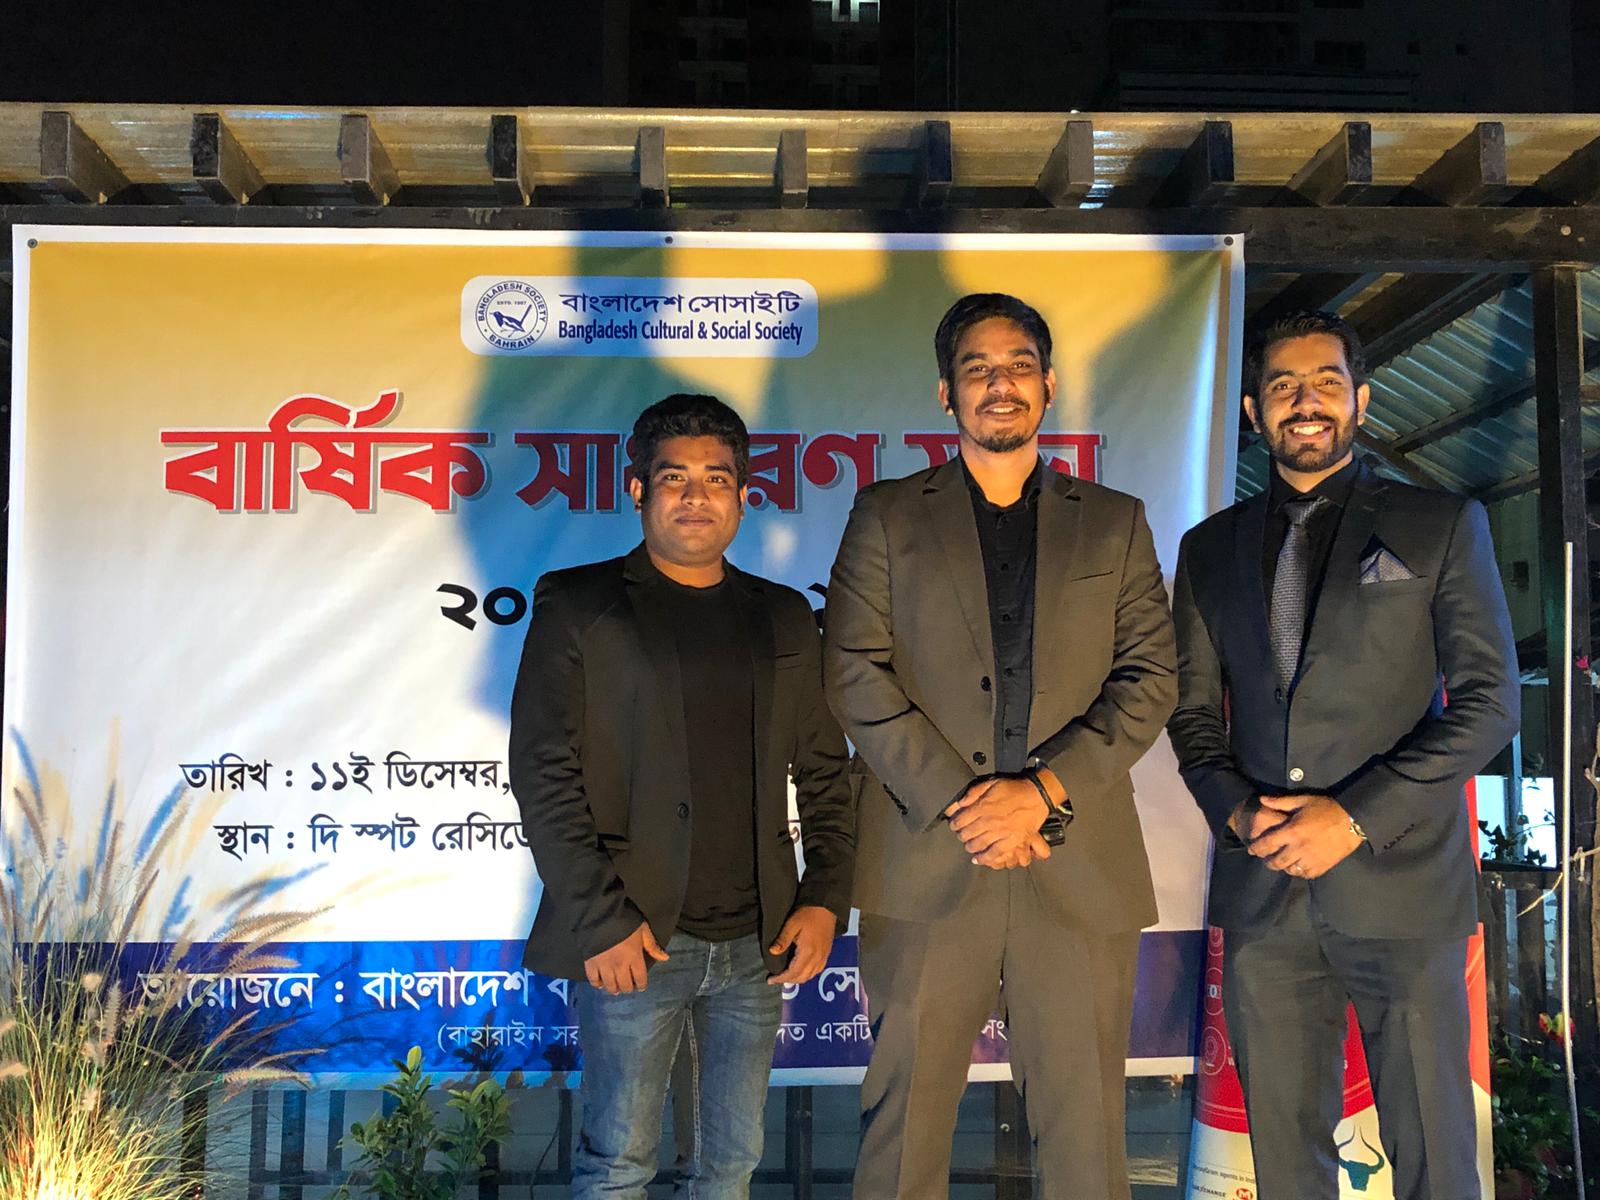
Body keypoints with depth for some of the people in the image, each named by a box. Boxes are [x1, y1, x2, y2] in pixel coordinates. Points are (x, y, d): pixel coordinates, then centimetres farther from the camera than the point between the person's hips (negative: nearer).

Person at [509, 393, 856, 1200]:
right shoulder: (577, 605, -1)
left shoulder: (784, 618, 11)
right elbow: (542, 772, -7)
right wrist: (601, 921, -12)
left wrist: (825, 899, 2)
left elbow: (823, 771, 14)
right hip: (633, 939, -4)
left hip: (757, 945, 4)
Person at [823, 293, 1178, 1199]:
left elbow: (1150, 678, 5)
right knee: (905, 1117, 4)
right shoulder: (887, 517, 9)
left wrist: (1045, 789, -9)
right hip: (925, 864, -1)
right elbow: (857, 676, 0)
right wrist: (957, 805, -10)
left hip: (1081, 867, 1)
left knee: (1085, 1126, 6)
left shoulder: (1116, 522, 13)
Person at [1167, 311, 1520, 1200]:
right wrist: (1237, 813, -6)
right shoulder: (1211, 548, 12)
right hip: (1260, 890, 3)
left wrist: (1356, 817, -12)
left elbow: (1488, 702, -3)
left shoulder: (1442, 525, 3)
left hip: (1401, 885, -2)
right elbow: (1194, 710, 13)